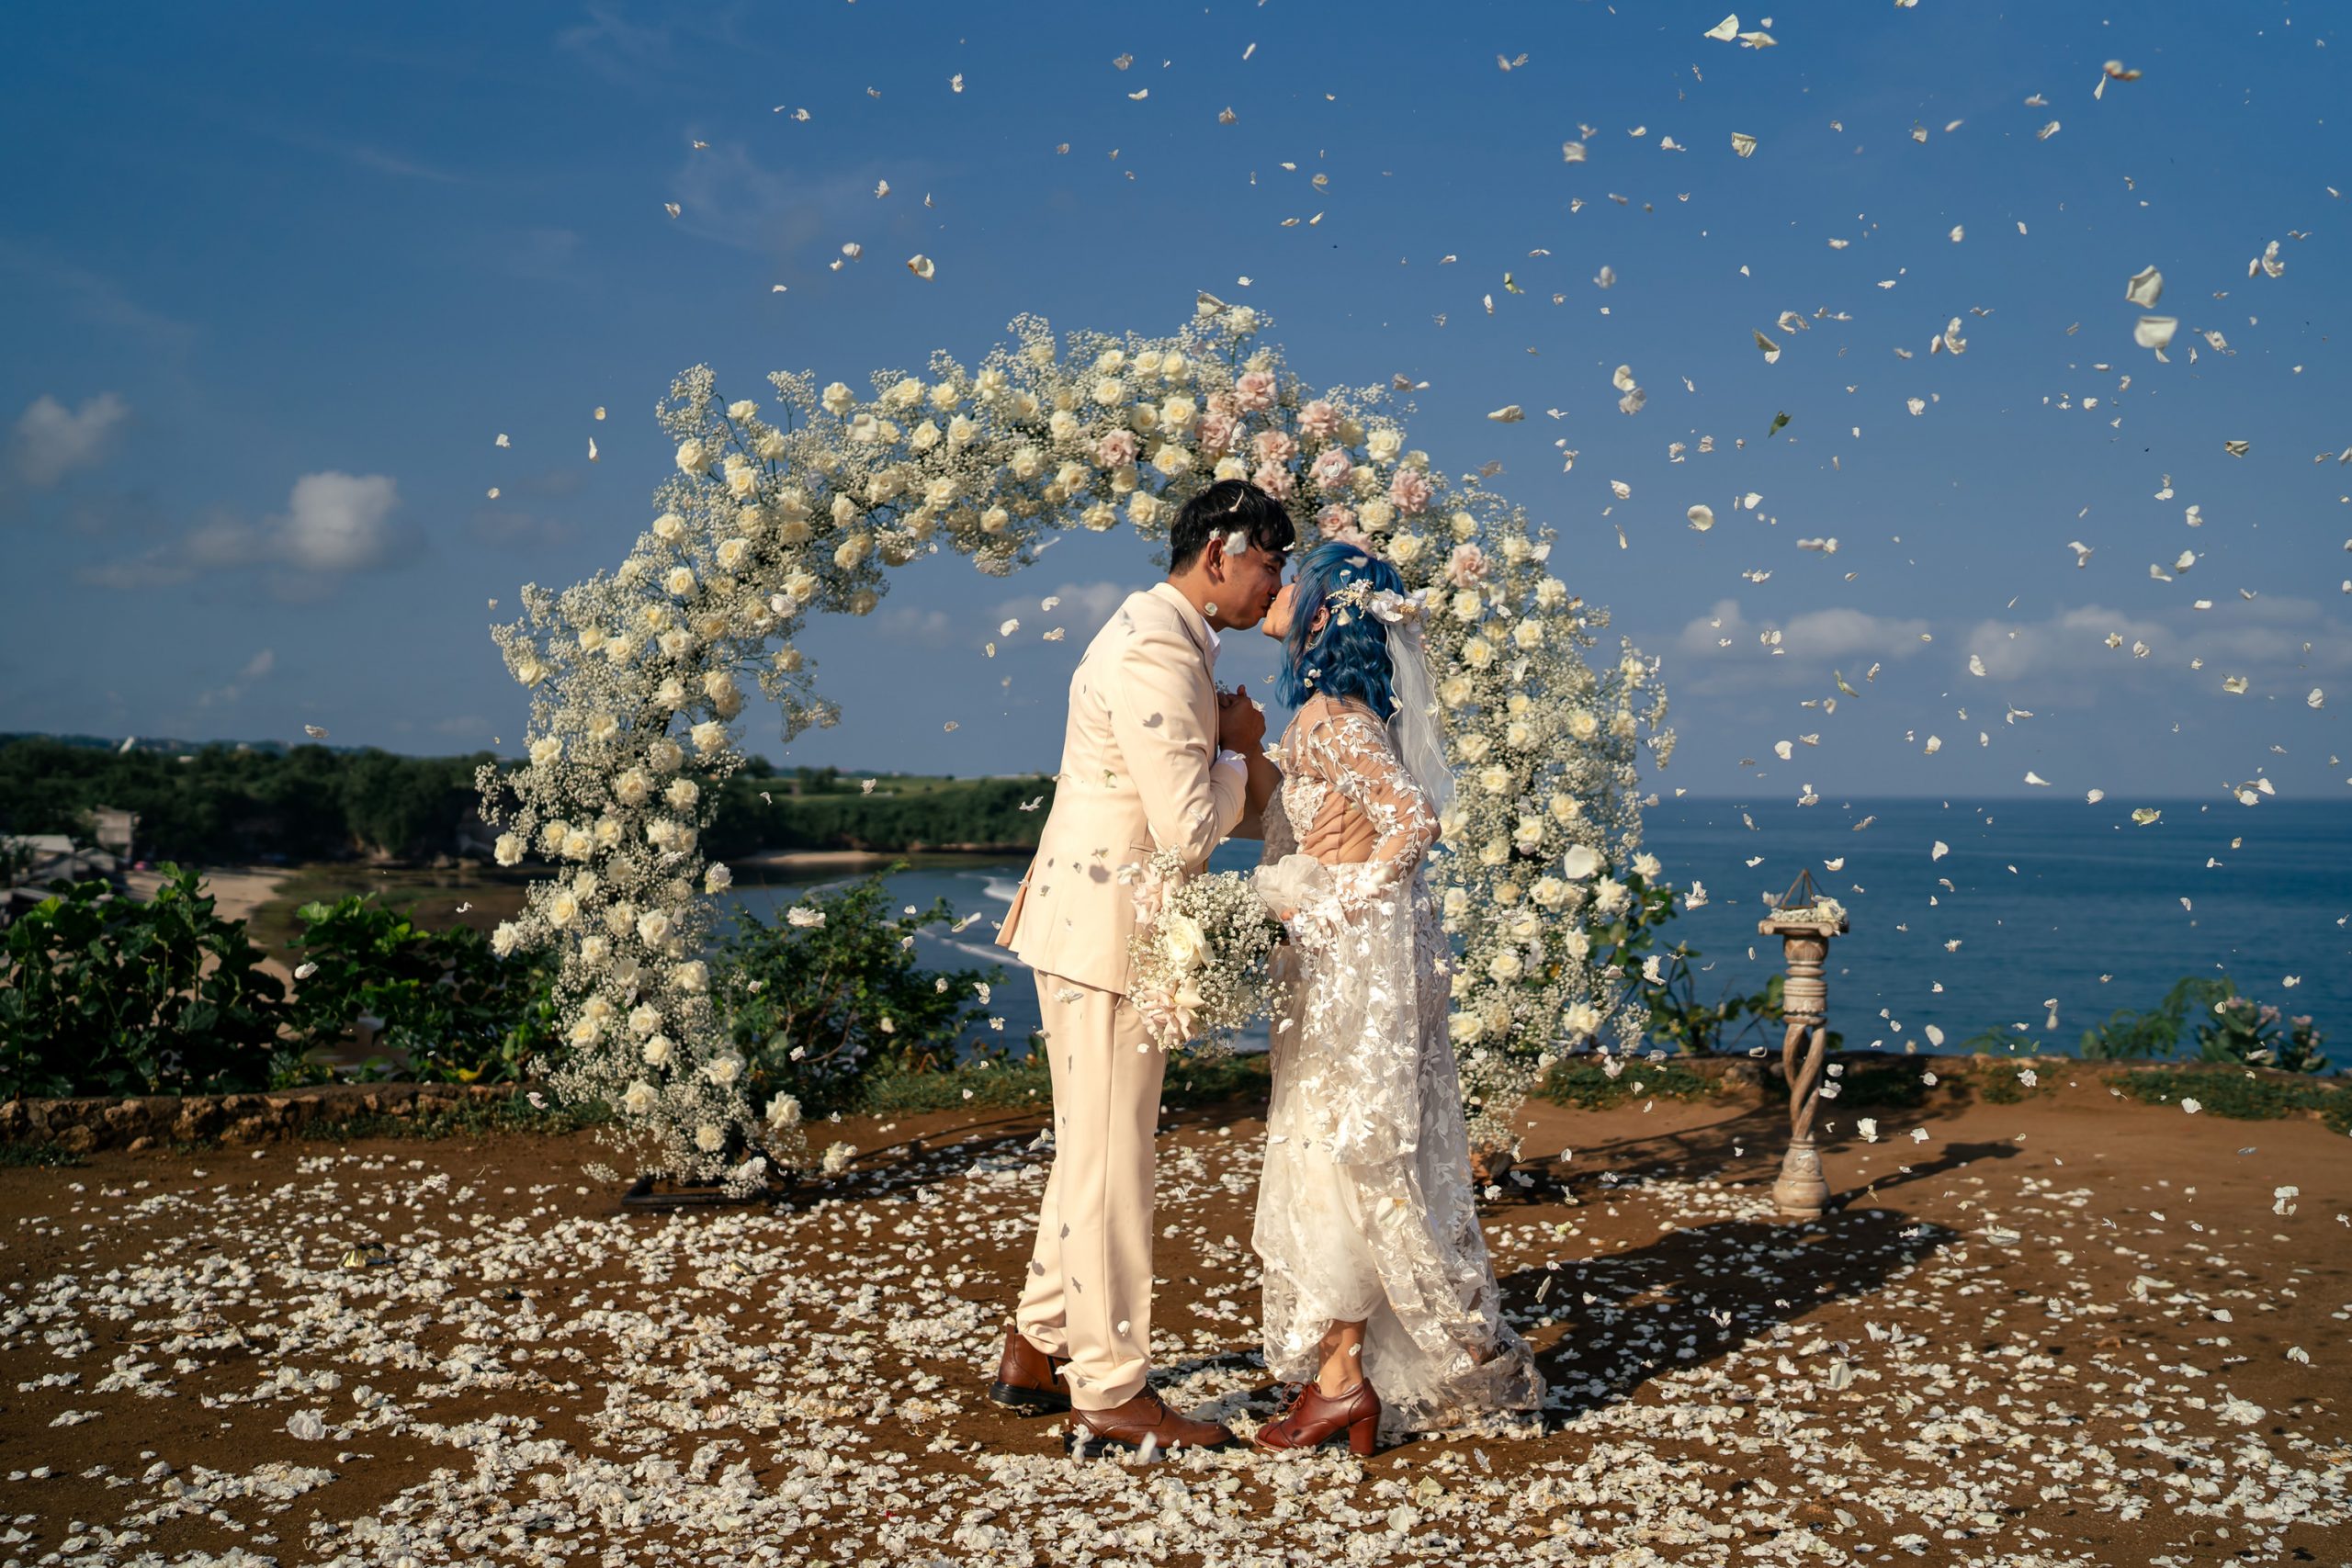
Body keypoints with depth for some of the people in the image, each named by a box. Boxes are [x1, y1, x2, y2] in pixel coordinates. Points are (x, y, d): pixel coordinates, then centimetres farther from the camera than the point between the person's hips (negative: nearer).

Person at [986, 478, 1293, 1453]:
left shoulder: (1171, 638, 15)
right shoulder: (1155, 652, -19)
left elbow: (1244, 807, 20)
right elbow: (1190, 830, -23)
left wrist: (1240, 752, 1)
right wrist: (1238, 749, -6)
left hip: (1115, 930, 10)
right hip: (1103, 932, -10)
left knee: (1094, 1150, 18)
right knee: (1111, 1158, -1)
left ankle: (1035, 1351, 29)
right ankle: (1108, 1391, 10)